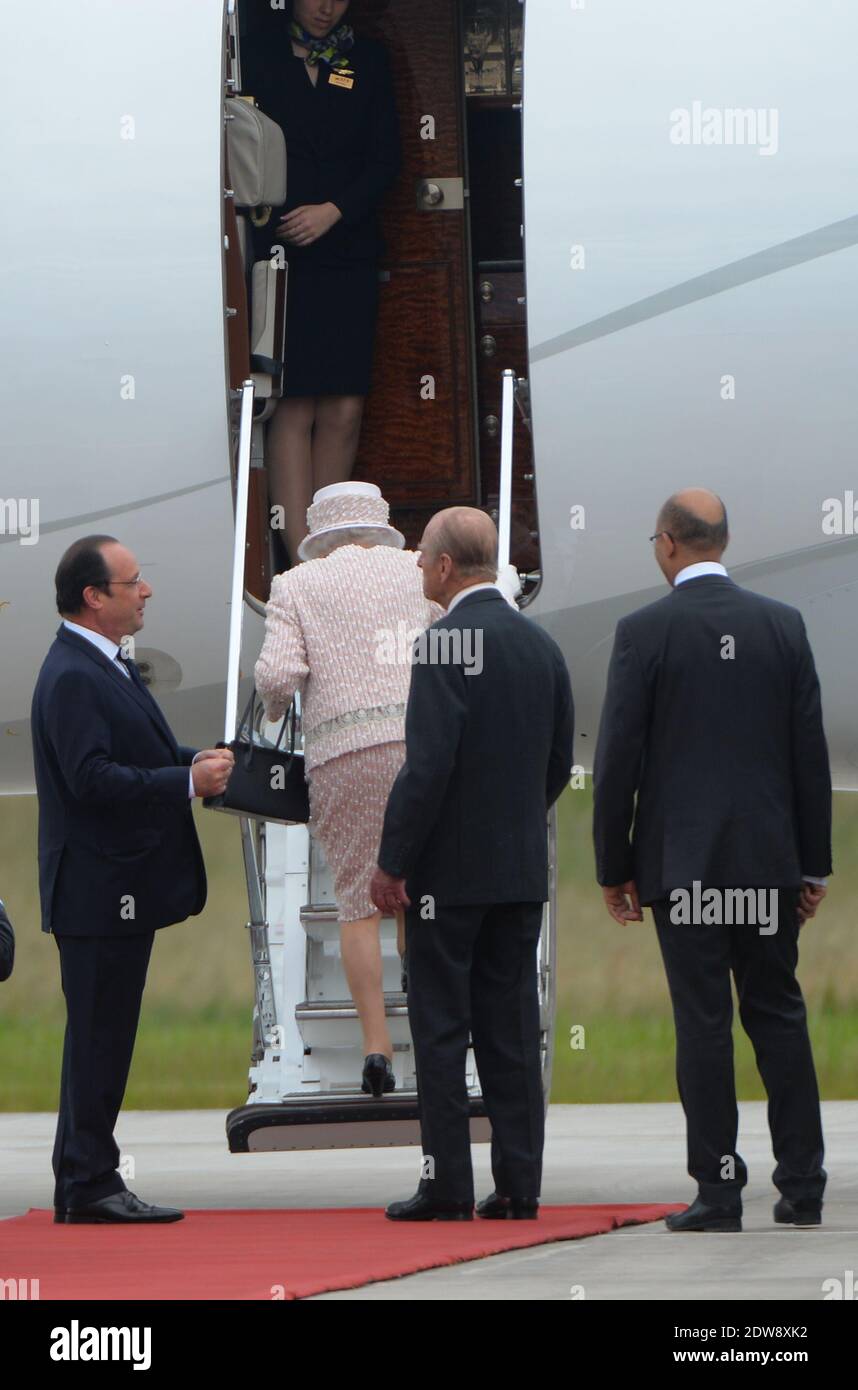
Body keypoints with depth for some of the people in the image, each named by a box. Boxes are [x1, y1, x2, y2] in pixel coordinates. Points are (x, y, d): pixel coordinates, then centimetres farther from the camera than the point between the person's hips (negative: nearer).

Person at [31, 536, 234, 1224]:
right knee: (98, 1034, -7)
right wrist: (188, 780, -22)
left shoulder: (109, 667, 17)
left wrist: (197, 760, 6)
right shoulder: (72, 677, -17)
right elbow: (91, 778, -25)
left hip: (122, 890, 11)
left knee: (104, 1036, 13)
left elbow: (140, 755, 25)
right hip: (97, 889, -11)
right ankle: (88, 1185, -3)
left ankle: (84, 1180, 18)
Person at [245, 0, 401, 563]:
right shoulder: (259, 53, 3)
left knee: (344, 409, -2)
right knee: (294, 406, -9)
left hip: (347, 250, 4)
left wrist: (332, 211, -6)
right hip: (280, 254, -3)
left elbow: (386, 158, 9)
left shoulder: (367, 59, 13)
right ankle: (303, 560, -11)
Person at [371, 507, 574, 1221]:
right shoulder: (542, 645, 8)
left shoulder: (445, 643, -14)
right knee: (512, 1028, 8)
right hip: (523, 867, 7)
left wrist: (392, 861, -12)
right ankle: (518, 1183, 8)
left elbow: (428, 764, -18)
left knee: (441, 1028, -1)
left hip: (450, 868, -7)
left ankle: (447, 1183, -2)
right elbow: (559, 760, 13)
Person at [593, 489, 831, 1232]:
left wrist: (614, 866, 3)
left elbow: (618, 758, -6)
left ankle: (718, 1189, -2)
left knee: (703, 1023, -1)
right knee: (779, 1015, 10)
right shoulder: (783, 625, 4)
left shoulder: (645, 632, -7)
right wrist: (814, 861, 12)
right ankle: (802, 1184, 9)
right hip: (770, 861, 3)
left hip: (684, 863, -3)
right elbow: (811, 750, 6)